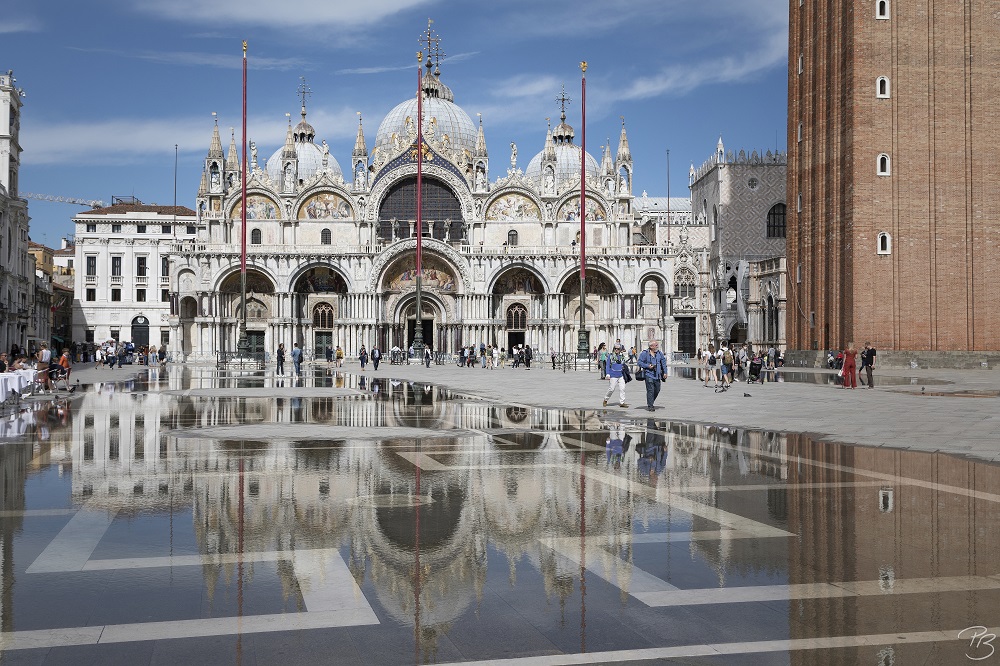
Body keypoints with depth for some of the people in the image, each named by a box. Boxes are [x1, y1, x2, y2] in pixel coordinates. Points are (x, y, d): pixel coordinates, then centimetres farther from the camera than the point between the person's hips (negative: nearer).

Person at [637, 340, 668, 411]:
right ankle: (650, 406, -6)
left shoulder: (659, 353, 9)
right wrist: (647, 366, -17)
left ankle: (650, 403, 28)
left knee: (657, 390, 9)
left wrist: (665, 372, 10)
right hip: (648, 374, -6)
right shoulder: (645, 353, -7)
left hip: (657, 375, 6)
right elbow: (640, 362, -5)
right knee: (650, 390, -11)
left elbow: (663, 362, 16)